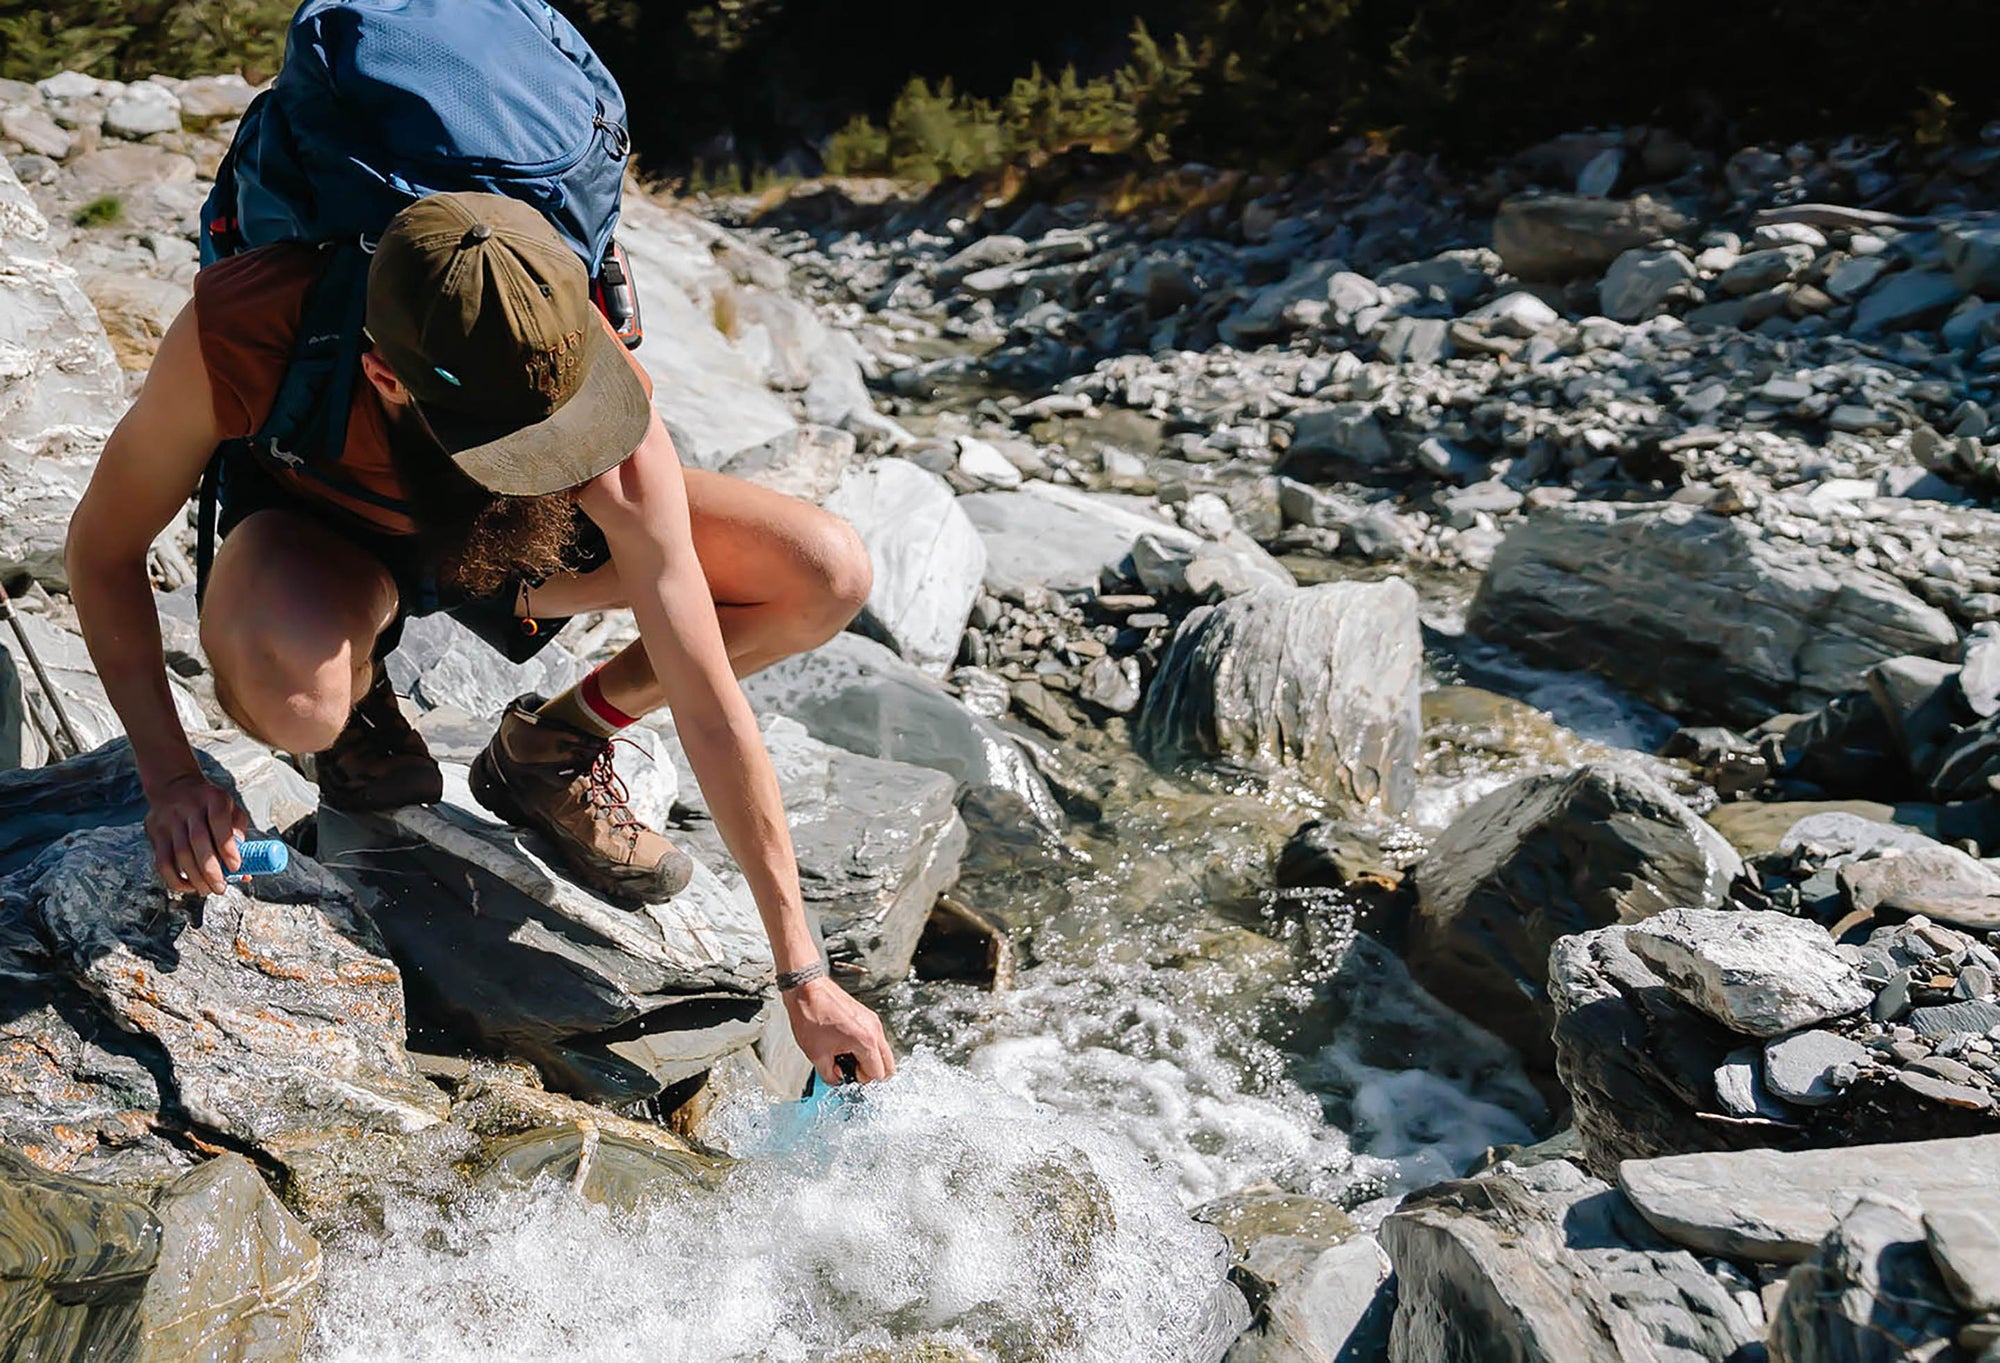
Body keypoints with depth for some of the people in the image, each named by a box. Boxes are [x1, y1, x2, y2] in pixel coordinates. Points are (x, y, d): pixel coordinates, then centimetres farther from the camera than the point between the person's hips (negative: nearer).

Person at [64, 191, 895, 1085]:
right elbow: (104, 545, -16)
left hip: (513, 530, 1)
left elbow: (711, 713, -30)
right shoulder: (235, 333, -37)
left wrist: (804, 978, -26)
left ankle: (553, 749, 1)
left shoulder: (601, 397, -35)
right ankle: (360, 716, 0)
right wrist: (170, 778, -26)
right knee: (293, 695, -40)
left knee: (825, 575, -20)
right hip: (317, 526, -1)